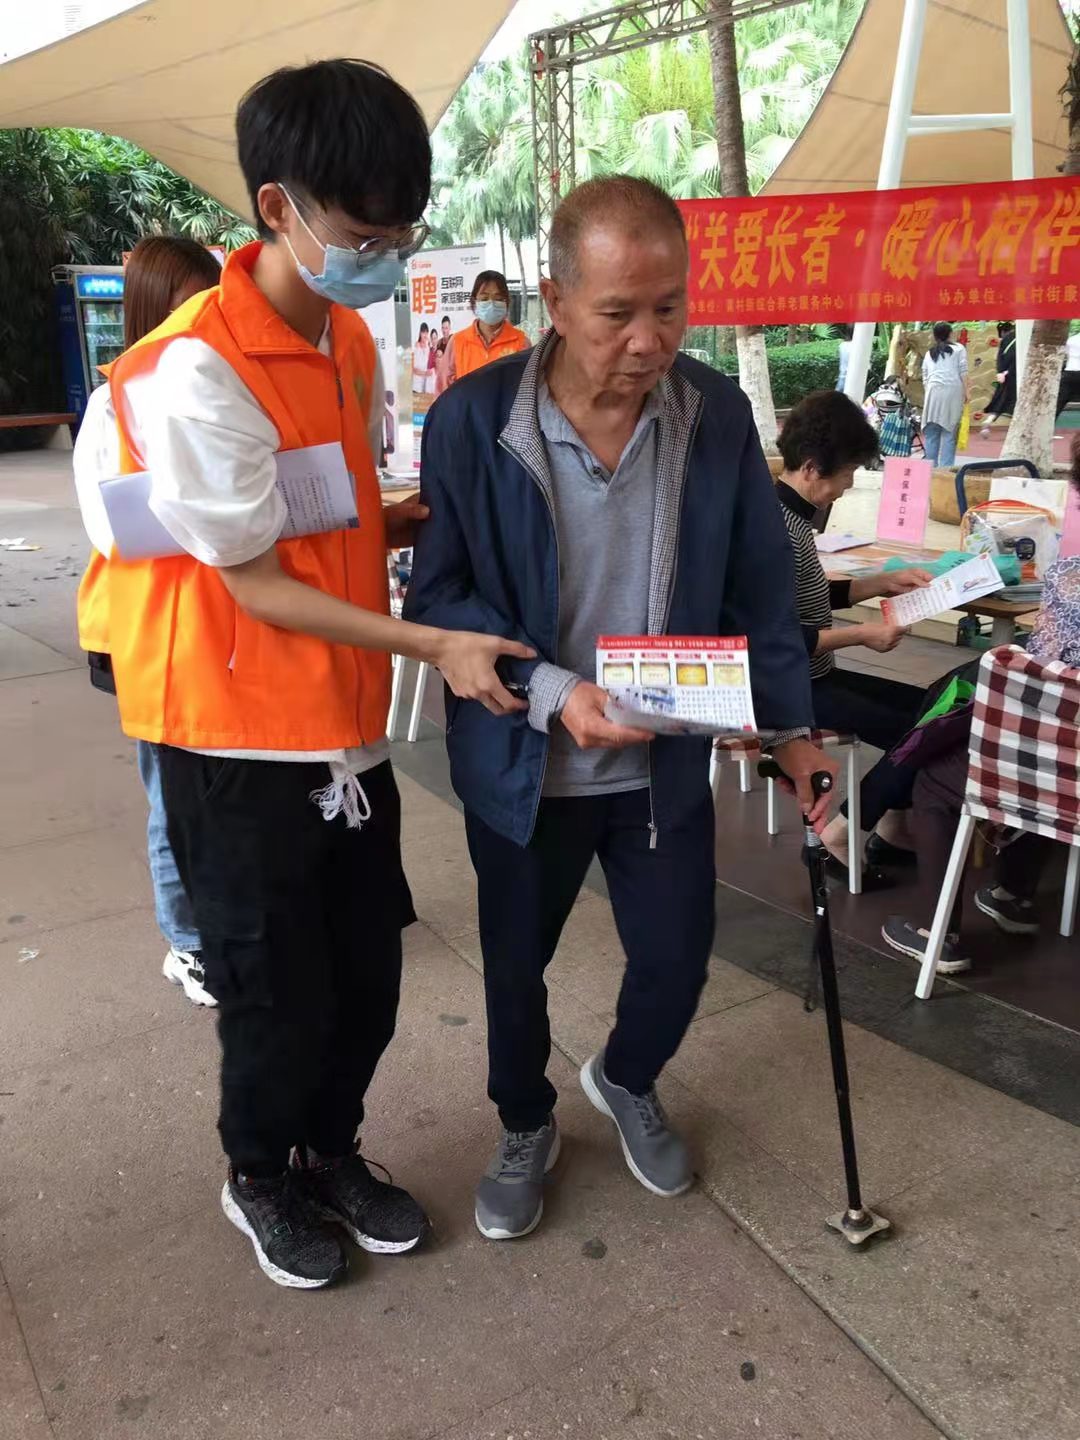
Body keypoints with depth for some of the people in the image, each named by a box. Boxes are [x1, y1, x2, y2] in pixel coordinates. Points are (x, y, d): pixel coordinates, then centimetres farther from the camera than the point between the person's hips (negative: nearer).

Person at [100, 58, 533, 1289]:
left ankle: (328, 1151, 41)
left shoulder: (348, 341, 6)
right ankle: (259, 1179, 37)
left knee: (367, 971, 16)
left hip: (347, 726, 7)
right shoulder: (195, 372, -20)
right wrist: (435, 646, -20)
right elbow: (258, 585, -18)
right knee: (279, 990, 9)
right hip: (243, 740, -7)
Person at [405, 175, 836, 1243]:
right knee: (516, 968, 17)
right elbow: (437, 595, -13)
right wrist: (554, 692, -26)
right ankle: (525, 1130, 47)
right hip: (523, 767, -1)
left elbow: (757, 585, 1)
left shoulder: (718, 414, -8)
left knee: (677, 960, 13)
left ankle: (625, 1082, 49)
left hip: (667, 763, 2)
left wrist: (789, 724, 1)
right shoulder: (472, 420, -16)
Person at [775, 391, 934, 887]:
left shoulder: (792, 514, 7)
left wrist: (885, 582, 15)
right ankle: (837, 838, 2)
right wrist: (862, 634, -20)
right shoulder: (778, 528, -24)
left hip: (810, 675, 10)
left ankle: (890, 830, 21)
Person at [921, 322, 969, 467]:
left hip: (934, 391, 2)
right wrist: (967, 391, 2)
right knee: (949, 431, -4)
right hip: (953, 390, -2)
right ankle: (946, 467, -9)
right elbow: (963, 372, 2)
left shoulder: (929, 353, 21)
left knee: (931, 432, 4)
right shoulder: (958, 349, 12)